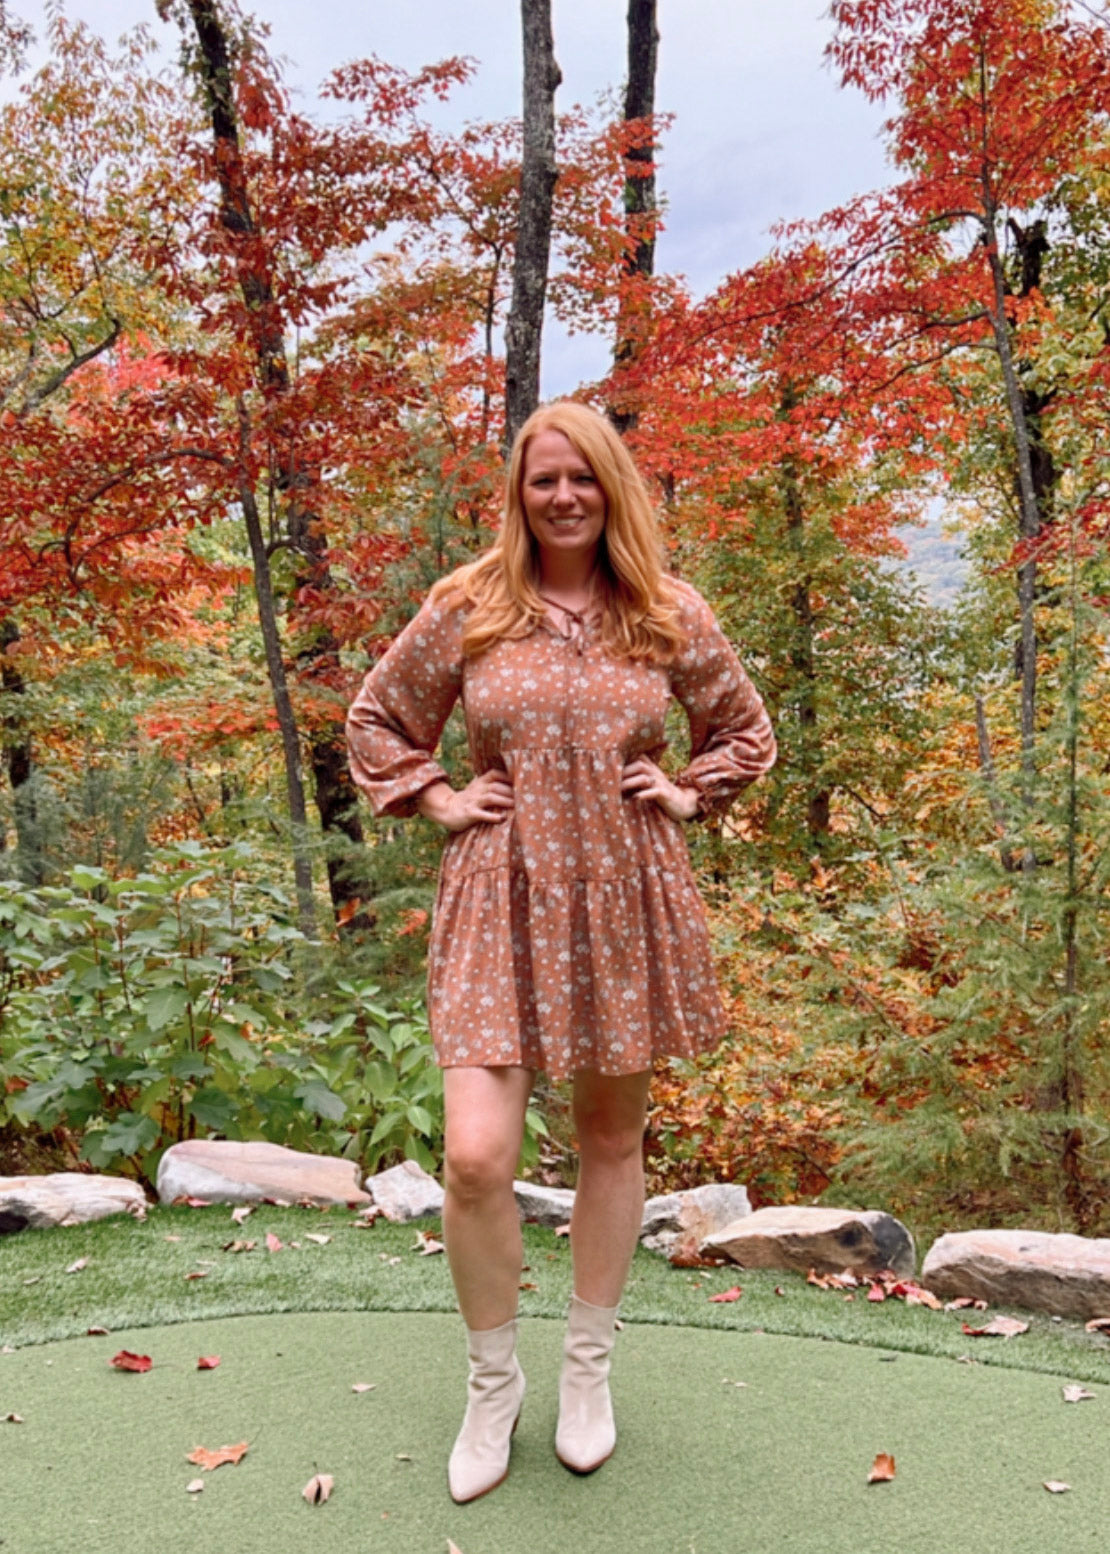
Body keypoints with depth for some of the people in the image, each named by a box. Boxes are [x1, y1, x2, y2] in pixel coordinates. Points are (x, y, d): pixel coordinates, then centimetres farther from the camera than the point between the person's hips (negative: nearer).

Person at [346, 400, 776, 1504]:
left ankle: (588, 1370, 35)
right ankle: (492, 1379, 18)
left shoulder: (670, 616, 3)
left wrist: (688, 796, 4)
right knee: (475, 1157, -11)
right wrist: (437, 801, 2)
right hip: (501, 901, -1)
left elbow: (744, 726, 18)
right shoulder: (465, 609, 0)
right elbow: (377, 719, 14)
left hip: (629, 903, 2)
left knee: (612, 1140, 13)